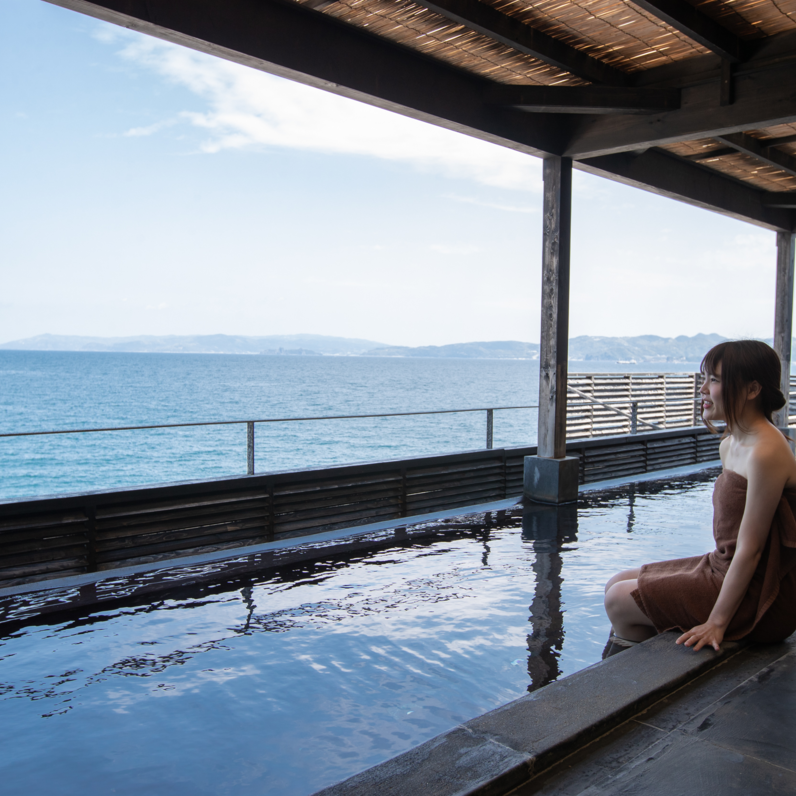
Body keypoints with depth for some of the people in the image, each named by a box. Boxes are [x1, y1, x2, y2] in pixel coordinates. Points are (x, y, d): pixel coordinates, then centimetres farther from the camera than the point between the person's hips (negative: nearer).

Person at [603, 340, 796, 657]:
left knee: (620, 601, -8)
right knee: (618, 584, 9)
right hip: (723, 568, 9)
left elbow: (749, 550, -23)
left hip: (759, 596, -9)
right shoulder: (730, 444, 6)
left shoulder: (766, 453, -24)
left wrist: (716, 623, -21)